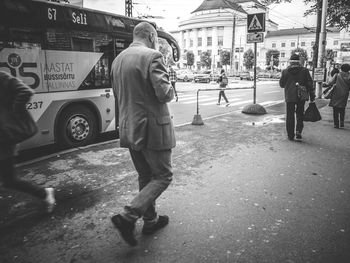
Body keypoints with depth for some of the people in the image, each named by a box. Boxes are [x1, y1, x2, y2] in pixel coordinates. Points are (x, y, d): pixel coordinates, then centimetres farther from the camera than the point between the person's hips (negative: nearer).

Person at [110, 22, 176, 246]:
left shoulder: (117, 60, 12)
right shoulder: (152, 56, -13)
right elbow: (164, 93, -20)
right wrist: (171, 90, 1)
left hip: (129, 129, 8)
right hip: (152, 128, -8)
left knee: (145, 176, 19)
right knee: (163, 176, 7)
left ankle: (150, 220, 32)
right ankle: (128, 217, -1)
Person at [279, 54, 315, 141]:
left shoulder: (285, 71, -2)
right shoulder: (304, 71, -1)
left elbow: (281, 84, 7)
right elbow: (309, 84, -1)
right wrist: (312, 97, 3)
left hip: (289, 97, 0)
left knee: (290, 116, 6)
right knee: (300, 115, 13)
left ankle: (290, 135, 9)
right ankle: (298, 132, 0)